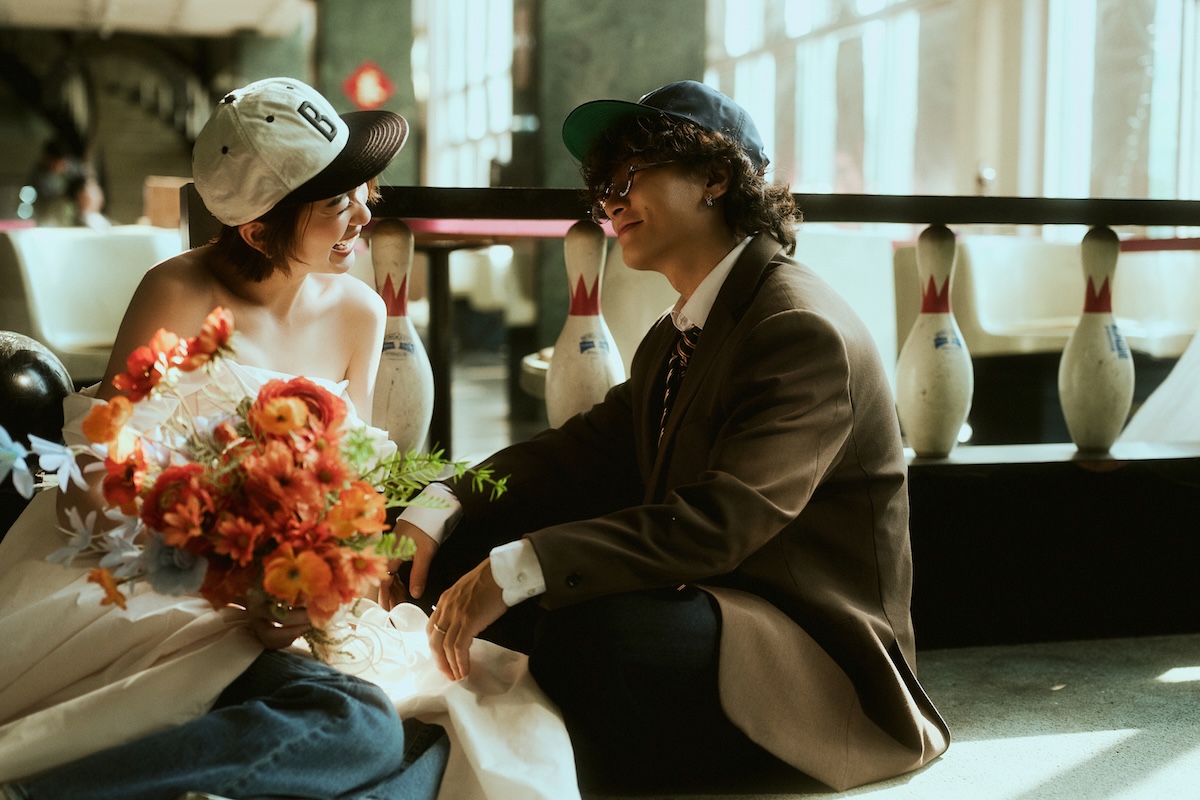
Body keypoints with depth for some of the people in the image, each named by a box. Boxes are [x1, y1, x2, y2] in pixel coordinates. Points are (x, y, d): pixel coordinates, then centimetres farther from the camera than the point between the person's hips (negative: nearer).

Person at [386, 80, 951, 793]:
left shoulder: (805, 331, -18)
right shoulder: (679, 333, 14)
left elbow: (720, 521, -28)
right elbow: (588, 448, 7)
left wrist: (515, 571, -34)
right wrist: (436, 513, -9)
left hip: (813, 652, -8)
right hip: (707, 601, 9)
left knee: (587, 631, -35)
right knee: (463, 549, -4)